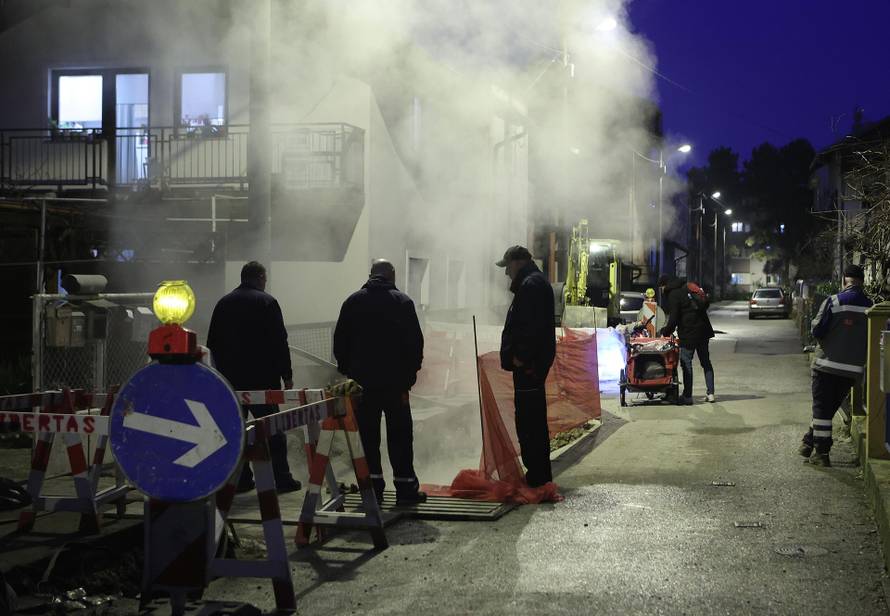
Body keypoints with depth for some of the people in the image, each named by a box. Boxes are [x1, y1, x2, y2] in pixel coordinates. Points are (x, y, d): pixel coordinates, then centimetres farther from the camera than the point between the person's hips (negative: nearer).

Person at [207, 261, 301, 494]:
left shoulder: (223, 303, 12)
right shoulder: (267, 302, -5)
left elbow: (213, 344, 15)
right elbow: (279, 342, -9)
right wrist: (287, 375, -4)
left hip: (231, 379, 5)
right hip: (263, 378, -5)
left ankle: (240, 479, 8)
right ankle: (281, 479, 0)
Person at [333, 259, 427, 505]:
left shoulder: (353, 302, 6)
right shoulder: (402, 302, -1)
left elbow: (340, 342, 7)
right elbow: (415, 343, -4)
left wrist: (347, 371, 15)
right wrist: (410, 374, 5)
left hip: (362, 381, 2)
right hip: (395, 381, -2)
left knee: (368, 435, 7)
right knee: (399, 434, 3)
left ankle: (373, 487, 7)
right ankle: (405, 487, 2)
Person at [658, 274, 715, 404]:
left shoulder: (673, 295, -10)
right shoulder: (689, 287, 13)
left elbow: (673, 319, -15)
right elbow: (704, 304, 18)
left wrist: (665, 332, -2)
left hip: (688, 334, -8)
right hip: (703, 330, 8)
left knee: (686, 363, -1)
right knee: (706, 362, 13)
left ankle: (687, 396, -2)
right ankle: (710, 393, 14)